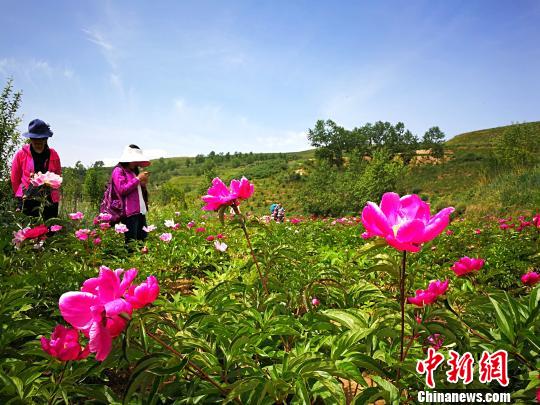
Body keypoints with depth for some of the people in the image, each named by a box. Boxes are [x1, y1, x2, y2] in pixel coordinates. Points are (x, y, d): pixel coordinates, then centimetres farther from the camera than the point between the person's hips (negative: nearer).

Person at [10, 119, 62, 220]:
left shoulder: (53, 155, 5)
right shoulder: (21, 154, 1)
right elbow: (15, 179, 9)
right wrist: (22, 196, 11)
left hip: (49, 201, 2)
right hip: (27, 202, -2)